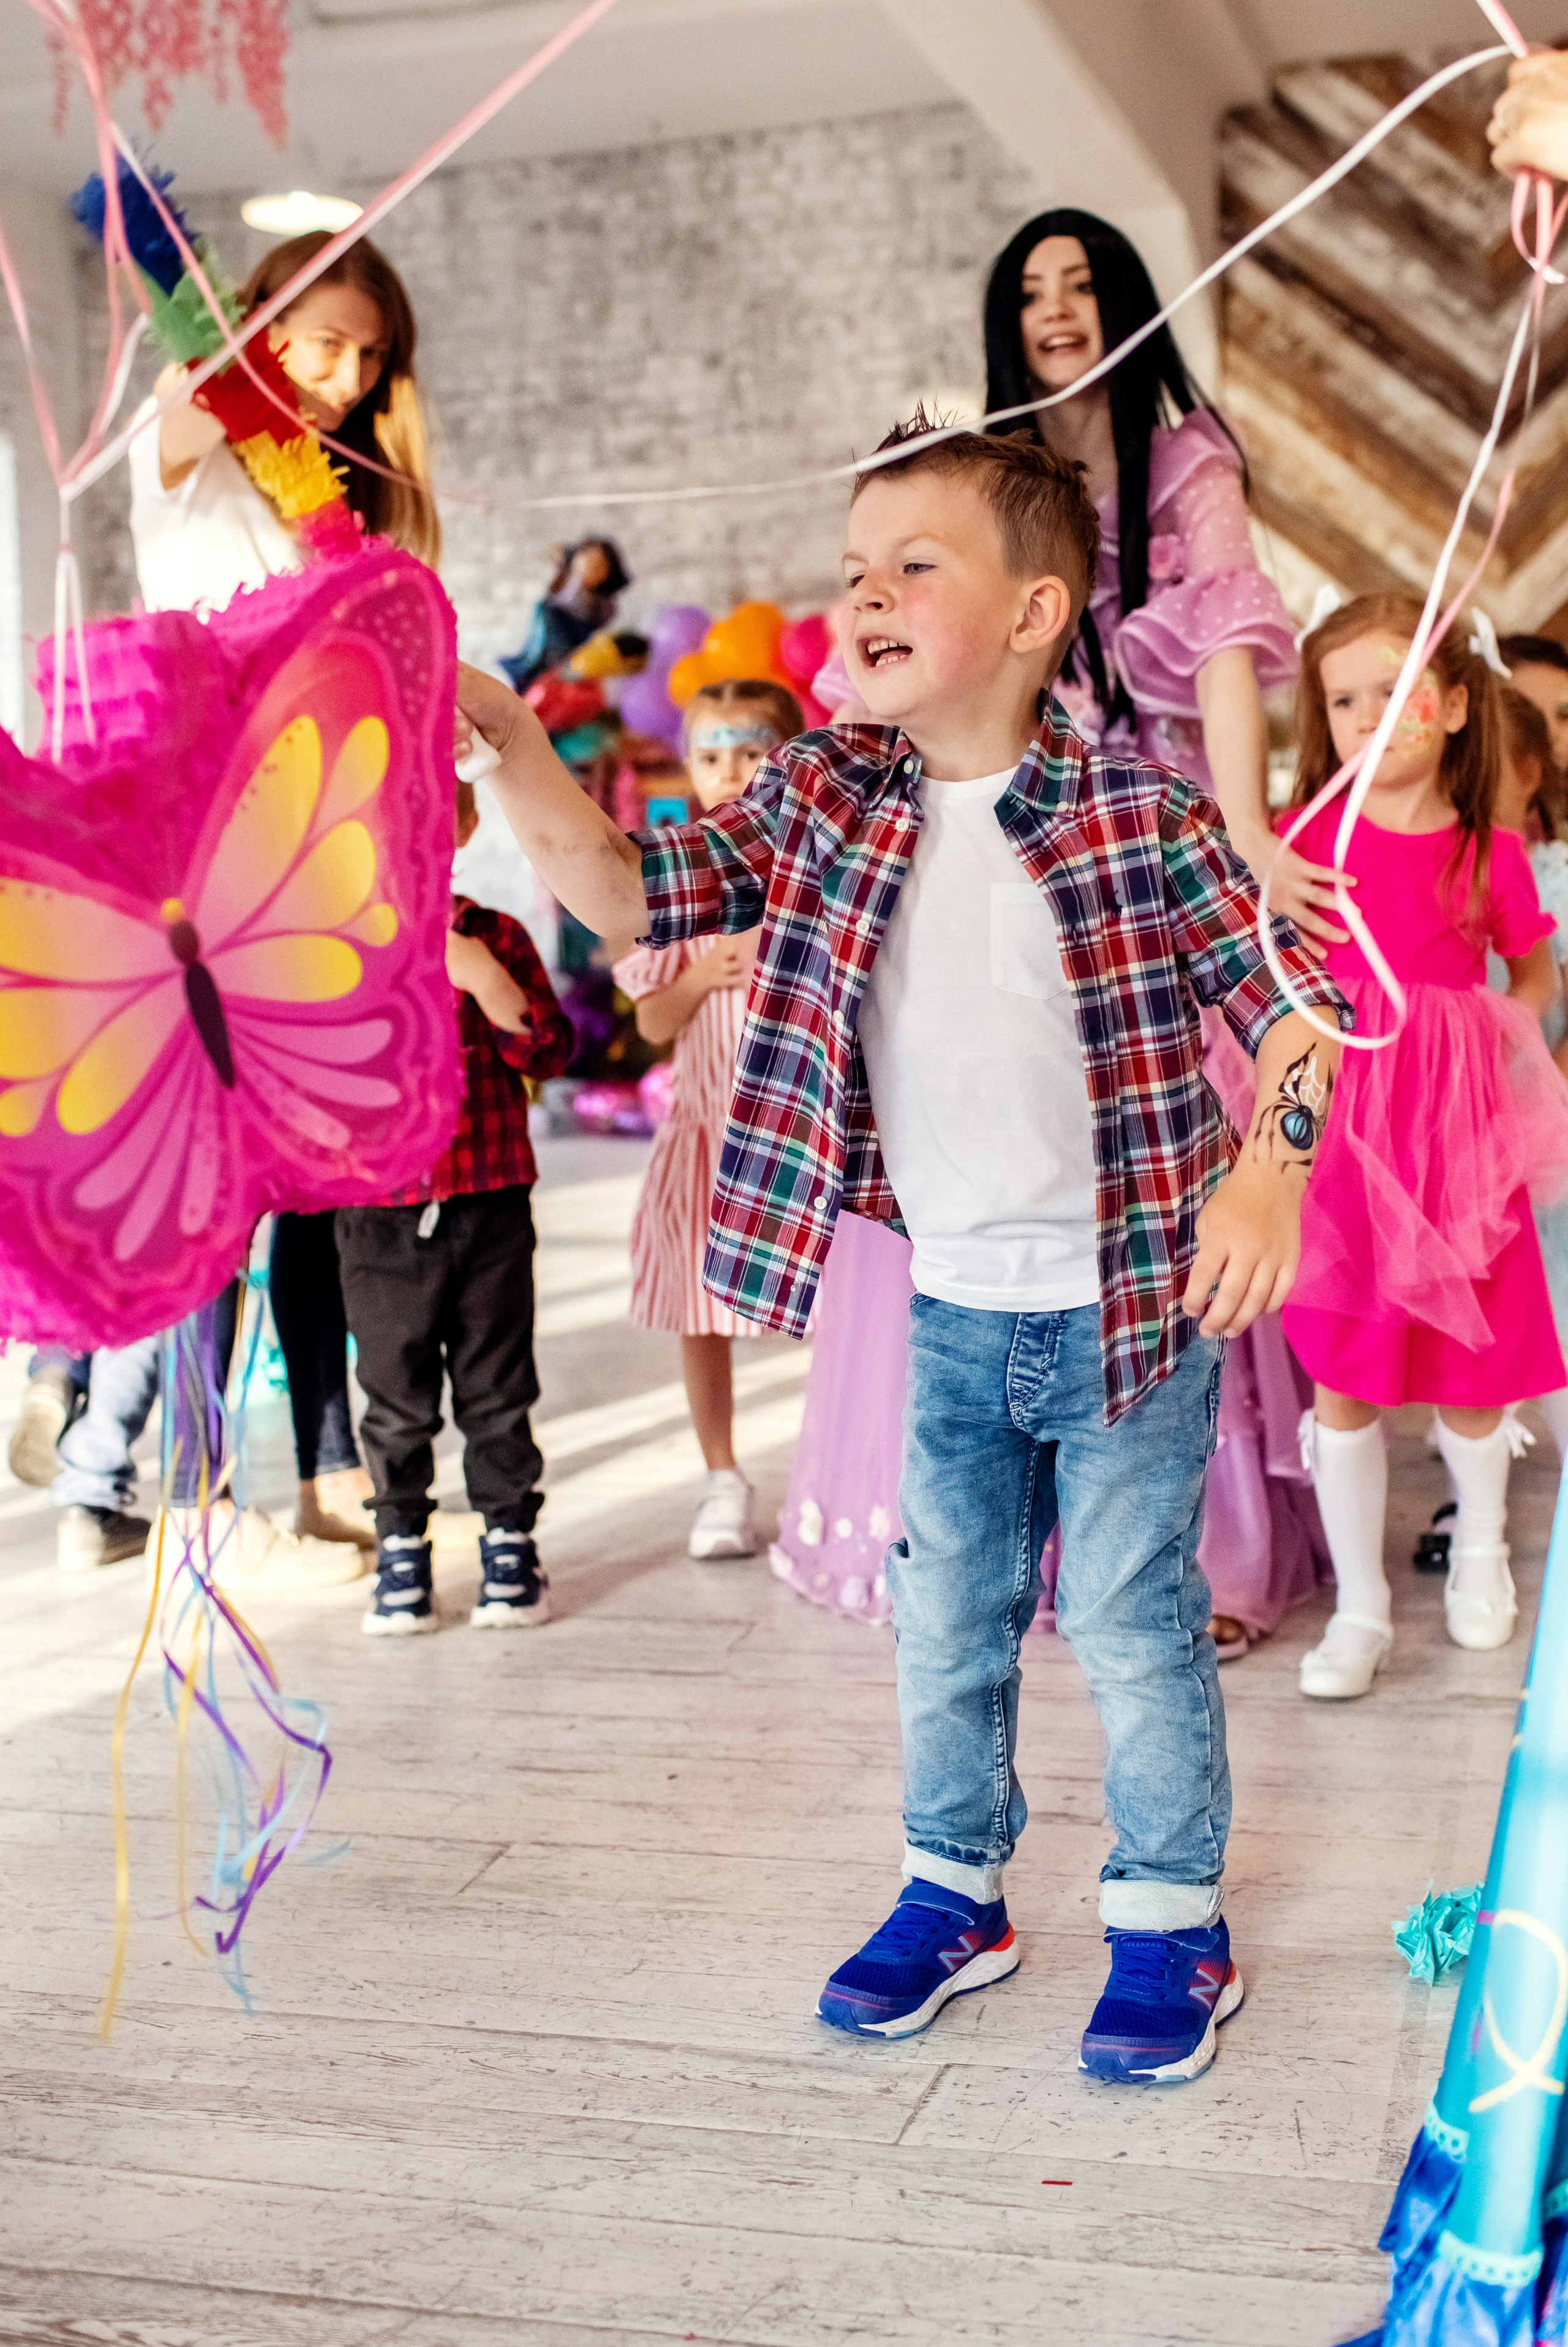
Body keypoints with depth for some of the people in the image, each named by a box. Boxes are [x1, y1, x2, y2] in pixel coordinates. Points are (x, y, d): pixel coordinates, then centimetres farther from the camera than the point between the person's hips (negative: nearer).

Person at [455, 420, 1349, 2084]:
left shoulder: (1133, 808, -13)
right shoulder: (825, 799, -2)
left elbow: (1284, 988, -9)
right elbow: (631, 894, -5)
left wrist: (1268, 1163, -23)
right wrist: (507, 741, -17)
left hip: (1131, 1307, -4)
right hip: (951, 1313, 4)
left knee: (1132, 1624, 8)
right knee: (944, 1621, 18)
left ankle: (1172, 1923, 29)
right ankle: (954, 1893, 38)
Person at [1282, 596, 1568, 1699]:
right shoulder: (1310, 839, -3)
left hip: (1457, 1133, 1)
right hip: (1342, 1137, 0)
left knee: (1470, 1365, 10)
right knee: (1340, 1379, 2)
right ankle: (1361, 1608, 18)